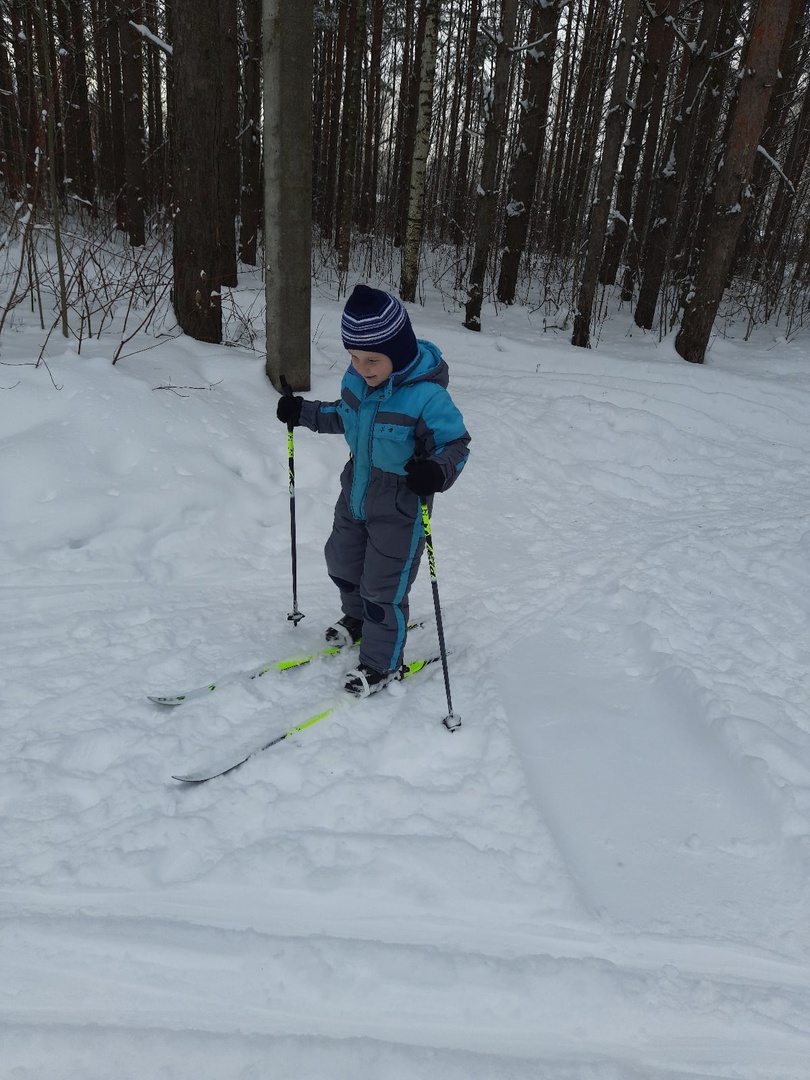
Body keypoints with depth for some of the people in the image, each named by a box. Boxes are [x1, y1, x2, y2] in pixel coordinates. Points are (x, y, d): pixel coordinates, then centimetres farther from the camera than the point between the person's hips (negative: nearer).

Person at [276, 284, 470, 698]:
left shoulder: (426, 396, -28)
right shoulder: (356, 380, -5)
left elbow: (456, 443, -22)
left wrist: (438, 472, -42)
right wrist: (303, 412, 10)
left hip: (400, 508, -8)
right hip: (355, 493, 8)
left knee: (383, 588, 2)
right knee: (342, 561, 26)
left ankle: (382, 664, 25)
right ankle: (357, 618, 55)